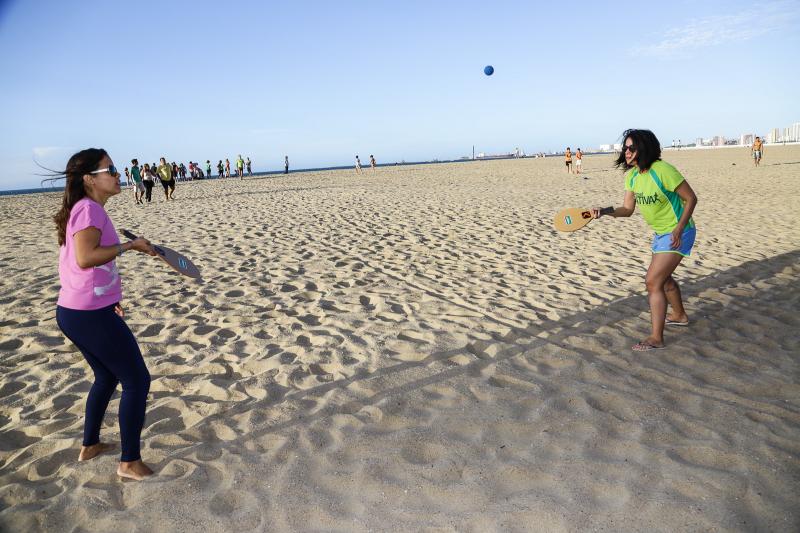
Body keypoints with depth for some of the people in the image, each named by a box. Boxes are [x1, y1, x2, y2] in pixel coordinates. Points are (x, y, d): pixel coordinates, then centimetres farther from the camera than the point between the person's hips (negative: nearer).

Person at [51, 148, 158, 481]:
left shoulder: (83, 209, 13)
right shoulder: (90, 208, -16)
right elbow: (85, 257, -28)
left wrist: (109, 297, 21)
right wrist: (129, 245, -19)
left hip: (72, 312, 10)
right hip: (91, 315, -10)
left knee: (107, 376, 26)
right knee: (137, 381, 0)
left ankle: (90, 445, 39)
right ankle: (130, 462, 10)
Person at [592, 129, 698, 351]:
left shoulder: (663, 170, -25)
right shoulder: (632, 175, -1)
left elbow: (691, 198, -18)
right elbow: (627, 209, -1)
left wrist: (679, 229, -25)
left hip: (677, 233, -9)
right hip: (660, 232, 9)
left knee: (653, 281, -13)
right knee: (663, 277, 25)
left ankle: (656, 338, -3)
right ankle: (679, 315, 50)